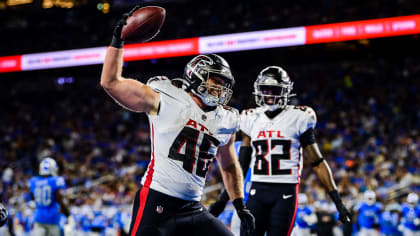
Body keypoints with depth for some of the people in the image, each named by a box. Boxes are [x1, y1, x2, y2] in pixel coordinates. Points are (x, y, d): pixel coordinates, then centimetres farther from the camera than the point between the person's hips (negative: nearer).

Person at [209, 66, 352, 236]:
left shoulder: (297, 118, -1)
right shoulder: (252, 119, 10)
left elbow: (317, 163, 1)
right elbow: (241, 164, 16)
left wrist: (337, 200, -4)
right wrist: (224, 198, 14)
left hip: (286, 192, -3)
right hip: (257, 191, 3)